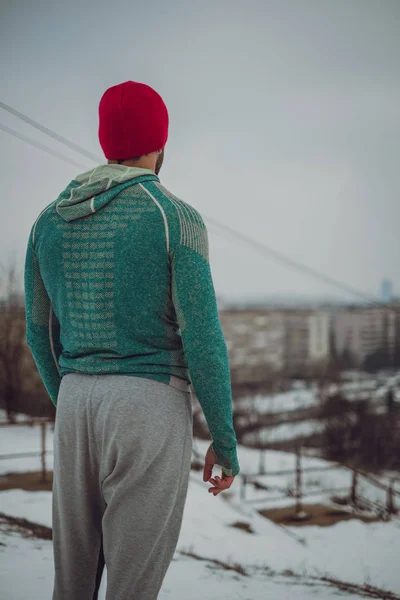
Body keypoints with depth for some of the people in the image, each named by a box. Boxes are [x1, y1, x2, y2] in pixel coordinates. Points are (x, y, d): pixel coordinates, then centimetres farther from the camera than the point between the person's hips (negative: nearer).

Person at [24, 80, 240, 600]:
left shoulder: (50, 221, 8)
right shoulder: (178, 217, -9)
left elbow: (41, 334, 15)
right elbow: (202, 340, -13)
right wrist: (226, 441, -4)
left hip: (78, 405, 6)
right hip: (151, 406, -5)